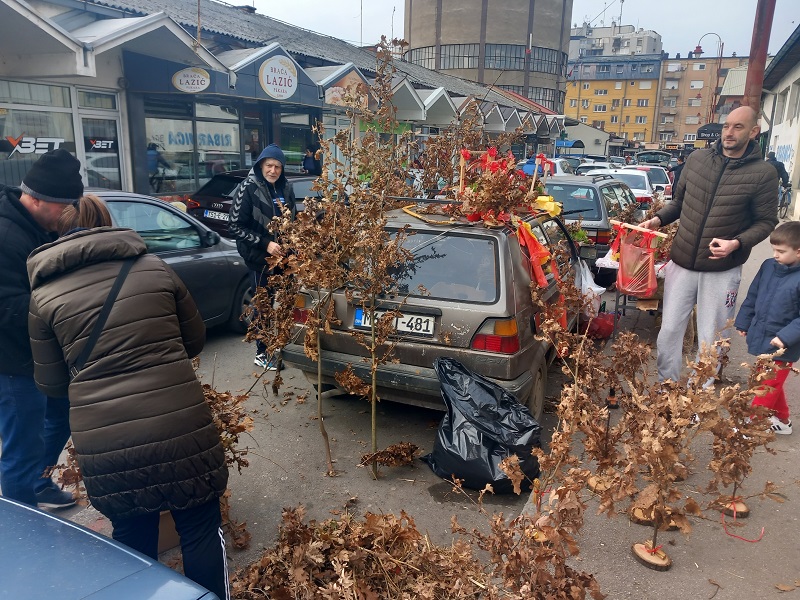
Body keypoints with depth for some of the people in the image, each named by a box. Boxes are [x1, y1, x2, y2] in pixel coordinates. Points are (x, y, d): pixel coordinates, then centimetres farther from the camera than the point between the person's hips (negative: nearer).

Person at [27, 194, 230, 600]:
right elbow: (194, 340, 14)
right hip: (181, 427, 0)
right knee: (201, 531, 17)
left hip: (105, 444, 1)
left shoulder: (43, 295, 3)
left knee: (133, 540, 23)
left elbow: (50, 383, 11)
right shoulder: (155, 268, 5)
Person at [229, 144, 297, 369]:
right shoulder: (248, 188, -12)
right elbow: (235, 226, -13)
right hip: (260, 257, -5)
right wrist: (265, 243, -19)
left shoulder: (285, 188, 6)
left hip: (283, 255, 6)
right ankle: (262, 353, 15)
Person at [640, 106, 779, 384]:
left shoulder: (763, 174, -7)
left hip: (722, 271, -3)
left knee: (710, 340, 8)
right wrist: (658, 219, -3)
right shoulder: (696, 159, 2)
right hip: (681, 264, 3)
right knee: (669, 331, 9)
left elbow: (766, 222, -2)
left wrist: (737, 243, -18)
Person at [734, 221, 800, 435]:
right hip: (761, 338, 7)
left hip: (782, 346, -7)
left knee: (768, 387, 7)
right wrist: (743, 322, 15)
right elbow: (752, 296, 11)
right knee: (772, 384, 22)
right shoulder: (768, 266, -1)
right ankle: (782, 420, 40)